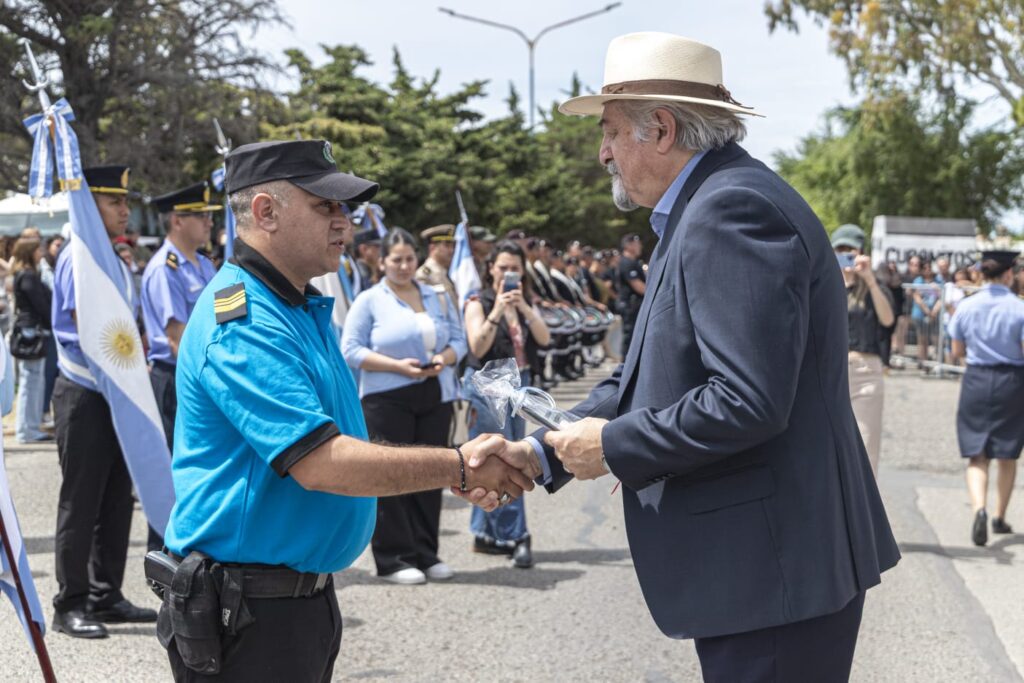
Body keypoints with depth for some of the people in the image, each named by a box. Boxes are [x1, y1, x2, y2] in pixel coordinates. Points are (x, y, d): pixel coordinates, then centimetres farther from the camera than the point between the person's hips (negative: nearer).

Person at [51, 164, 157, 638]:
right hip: (84, 395, -8)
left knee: (117, 501, 11)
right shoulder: (77, 259, -12)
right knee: (80, 505, -3)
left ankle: (106, 596, 19)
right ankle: (70, 606, 5)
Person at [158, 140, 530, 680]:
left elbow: (336, 440, 19)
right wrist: (460, 468, -19)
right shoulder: (243, 322, -20)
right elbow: (322, 463, -27)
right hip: (245, 610, -10)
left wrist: (458, 471, 6)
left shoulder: (301, 308, 13)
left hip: (304, 590, 10)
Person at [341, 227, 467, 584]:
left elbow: (458, 338, 14)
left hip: (435, 397, 5)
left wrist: (445, 358, -9)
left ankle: (425, 554, 16)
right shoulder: (370, 300, 1)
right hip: (387, 400, -4)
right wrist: (397, 365, -16)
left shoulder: (437, 297, 15)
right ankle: (392, 559, 4)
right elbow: (352, 350, -6)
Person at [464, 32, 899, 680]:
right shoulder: (703, 208, 15)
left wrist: (612, 446, -14)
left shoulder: (734, 208, -18)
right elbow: (649, 375, 15)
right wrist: (540, 454, 6)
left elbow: (747, 401, -26)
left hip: (774, 568, -10)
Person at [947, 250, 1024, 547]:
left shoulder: (966, 306, -2)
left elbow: (957, 351, 6)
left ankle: (979, 509, -22)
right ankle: (999, 518, 24)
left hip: (976, 380, 1)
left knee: (977, 456, 3)